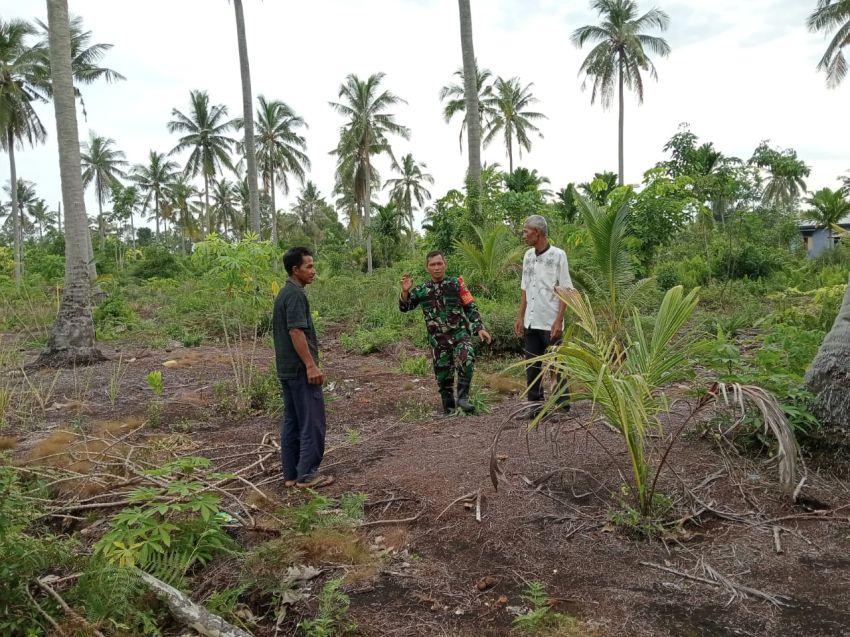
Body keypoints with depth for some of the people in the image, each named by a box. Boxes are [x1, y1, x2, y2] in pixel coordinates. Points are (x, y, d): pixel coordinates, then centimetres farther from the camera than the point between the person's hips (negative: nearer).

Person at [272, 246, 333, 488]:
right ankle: (307, 474, 2)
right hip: (300, 369, -10)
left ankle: (291, 474, 18)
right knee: (312, 421, -3)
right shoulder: (296, 294, -15)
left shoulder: (283, 293, 16)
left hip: (286, 368, 10)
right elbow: (296, 332, -22)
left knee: (292, 420, 12)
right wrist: (311, 365, -21)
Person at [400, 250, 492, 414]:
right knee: (443, 376, 6)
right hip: (438, 340, 2)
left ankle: (462, 397, -13)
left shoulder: (456, 283, 0)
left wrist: (479, 328, -6)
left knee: (467, 360, -29)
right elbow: (404, 307, 7)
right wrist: (405, 292, -12)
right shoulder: (421, 290, 6)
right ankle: (448, 409, 24)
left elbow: (471, 307, 2)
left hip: (460, 333, -2)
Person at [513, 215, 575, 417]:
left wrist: (559, 321, -16)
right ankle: (536, 405, 18)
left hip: (550, 323, -6)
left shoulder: (558, 255, -8)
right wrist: (520, 317, 10)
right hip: (531, 322, 6)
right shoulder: (528, 256, 10)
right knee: (532, 366, 9)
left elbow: (565, 291, -9)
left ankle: (562, 405, 13)